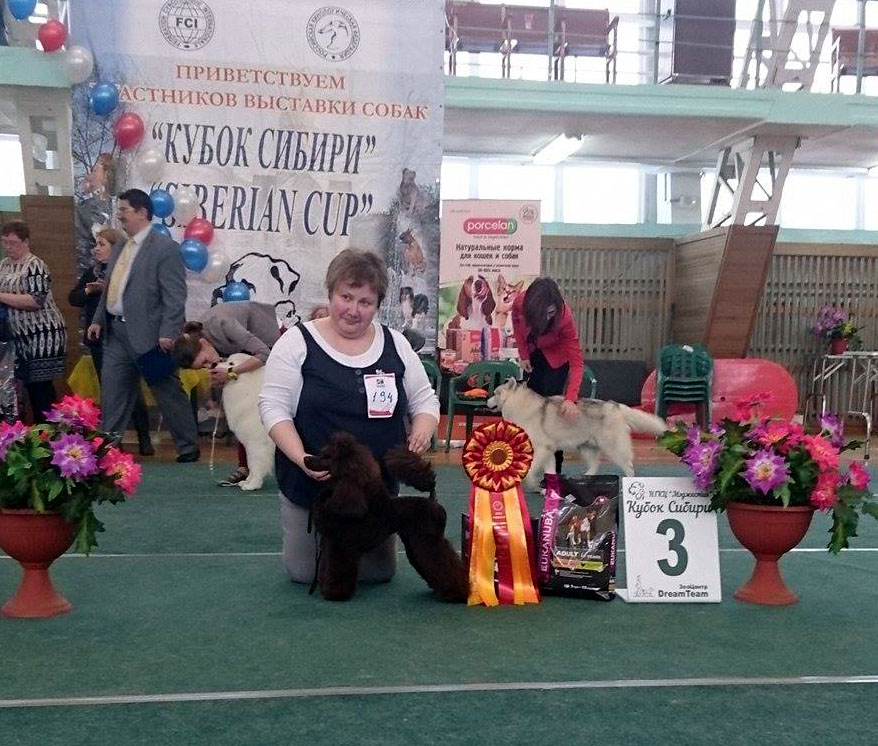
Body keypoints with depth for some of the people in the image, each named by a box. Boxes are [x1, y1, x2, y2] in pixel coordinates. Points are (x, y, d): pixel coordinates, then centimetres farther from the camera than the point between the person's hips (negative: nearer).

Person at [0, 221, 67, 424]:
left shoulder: (35, 265, -13)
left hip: (42, 335, -8)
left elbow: (35, 300, -22)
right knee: (30, 384, 11)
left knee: (41, 384, -4)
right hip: (20, 336, 8)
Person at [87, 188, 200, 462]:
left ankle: (188, 447, 16)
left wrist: (168, 334, -21)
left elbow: (175, 296, -16)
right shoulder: (119, 247, 14)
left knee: (169, 392, 3)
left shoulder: (165, 247, -11)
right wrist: (99, 319, 13)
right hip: (116, 332, 8)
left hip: (148, 334, -7)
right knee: (112, 394, 11)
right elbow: (109, 289, 21)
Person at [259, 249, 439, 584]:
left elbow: (424, 399, 7)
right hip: (312, 483, -2)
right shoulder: (298, 342, -8)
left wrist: (422, 430, -15)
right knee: (304, 572, 6)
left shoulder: (395, 344, 2)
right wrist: (301, 458, -24)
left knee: (379, 573, 10)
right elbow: (274, 406, -11)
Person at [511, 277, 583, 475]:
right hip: (533, 353, 4)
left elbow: (576, 362, -38)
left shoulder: (564, 318, -38)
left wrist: (570, 398, -50)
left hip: (556, 357, -4)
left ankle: (554, 470, -8)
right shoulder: (520, 303, -30)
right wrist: (523, 354, -6)